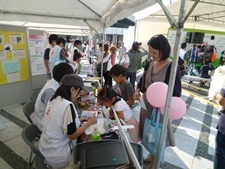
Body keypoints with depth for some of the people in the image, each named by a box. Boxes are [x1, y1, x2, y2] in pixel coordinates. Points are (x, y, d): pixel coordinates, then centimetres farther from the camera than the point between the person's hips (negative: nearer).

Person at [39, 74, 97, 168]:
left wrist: (77, 120, 7)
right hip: (57, 157, -7)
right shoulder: (67, 105, -27)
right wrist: (89, 122, -11)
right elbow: (72, 135, -21)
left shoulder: (53, 100, -1)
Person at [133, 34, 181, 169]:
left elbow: (176, 93, -15)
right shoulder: (151, 63, 0)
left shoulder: (172, 67, -17)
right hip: (146, 105, 6)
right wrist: (138, 91, -5)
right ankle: (152, 156, 46)